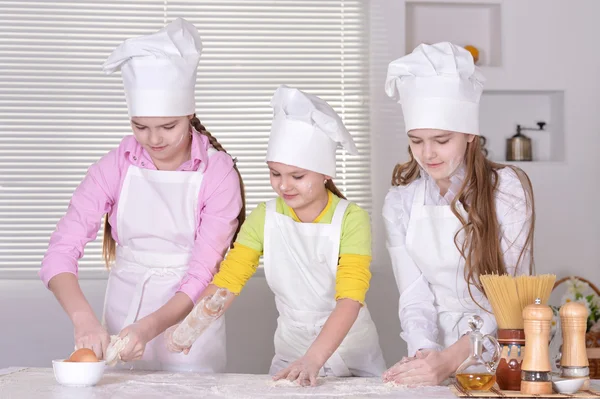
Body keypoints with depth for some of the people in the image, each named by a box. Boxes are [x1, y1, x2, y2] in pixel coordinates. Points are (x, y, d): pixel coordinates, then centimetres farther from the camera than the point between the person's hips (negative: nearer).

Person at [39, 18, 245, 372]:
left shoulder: (217, 173, -11)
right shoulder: (116, 166, -5)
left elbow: (202, 274, -15)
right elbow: (62, 250, -13)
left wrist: (149, 328, -30)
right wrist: (84, 319, -30)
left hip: (190, 322, -2)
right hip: (123, 317, 2)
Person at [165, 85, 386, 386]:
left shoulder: (351, 219, -12)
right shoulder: (264, 218, -1)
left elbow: (350, 298, -21)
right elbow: (227, 280, -6)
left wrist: (313, 359, -34)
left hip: (353, 356, -1)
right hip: (291, 355, 1)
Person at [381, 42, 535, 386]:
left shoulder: (508, 188, -5)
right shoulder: (400, 202, 5)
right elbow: (415, 297, 0)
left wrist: (451, 359, -20)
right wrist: (424, 354, -18)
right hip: (439, 349, 2)